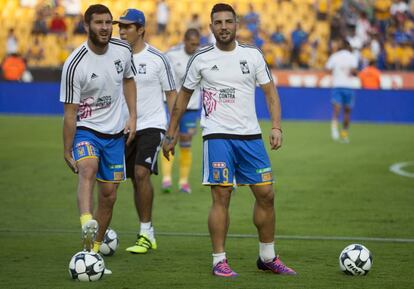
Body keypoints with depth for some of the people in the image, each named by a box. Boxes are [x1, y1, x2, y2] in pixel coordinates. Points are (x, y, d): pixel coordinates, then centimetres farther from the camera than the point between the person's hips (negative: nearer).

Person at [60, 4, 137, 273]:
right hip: (85, 130, -5)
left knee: (109, 195, 7)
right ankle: (87, 222, -58)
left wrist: (132, 117, 6)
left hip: (115, 132, 5)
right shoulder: (74, 65, -19)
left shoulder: (123, 50, -4)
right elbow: (70, 113, -14)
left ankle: (92, 250, 22)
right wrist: (67, 152, -10)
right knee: (88, 169, -35)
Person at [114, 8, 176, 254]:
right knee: (137, 180, 8)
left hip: (152, 125, -4)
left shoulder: (157, 59, -6)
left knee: (142, 173, -19)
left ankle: (145, 233, -12)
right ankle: (148, 235, 18)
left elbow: (171, 94, 1)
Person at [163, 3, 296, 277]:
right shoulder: (201, 59, 2)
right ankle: (219, 261, 0)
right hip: (217, 136, -3)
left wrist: (276, 127, -7)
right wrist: (170, 134, 10)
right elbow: (183, 96, 11)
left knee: (266, 195, 3)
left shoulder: (252, 55, 5)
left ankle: (268, 257, 17)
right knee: (221, 197, -8)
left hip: (250, 136, 3)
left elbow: (270, 92, 6)